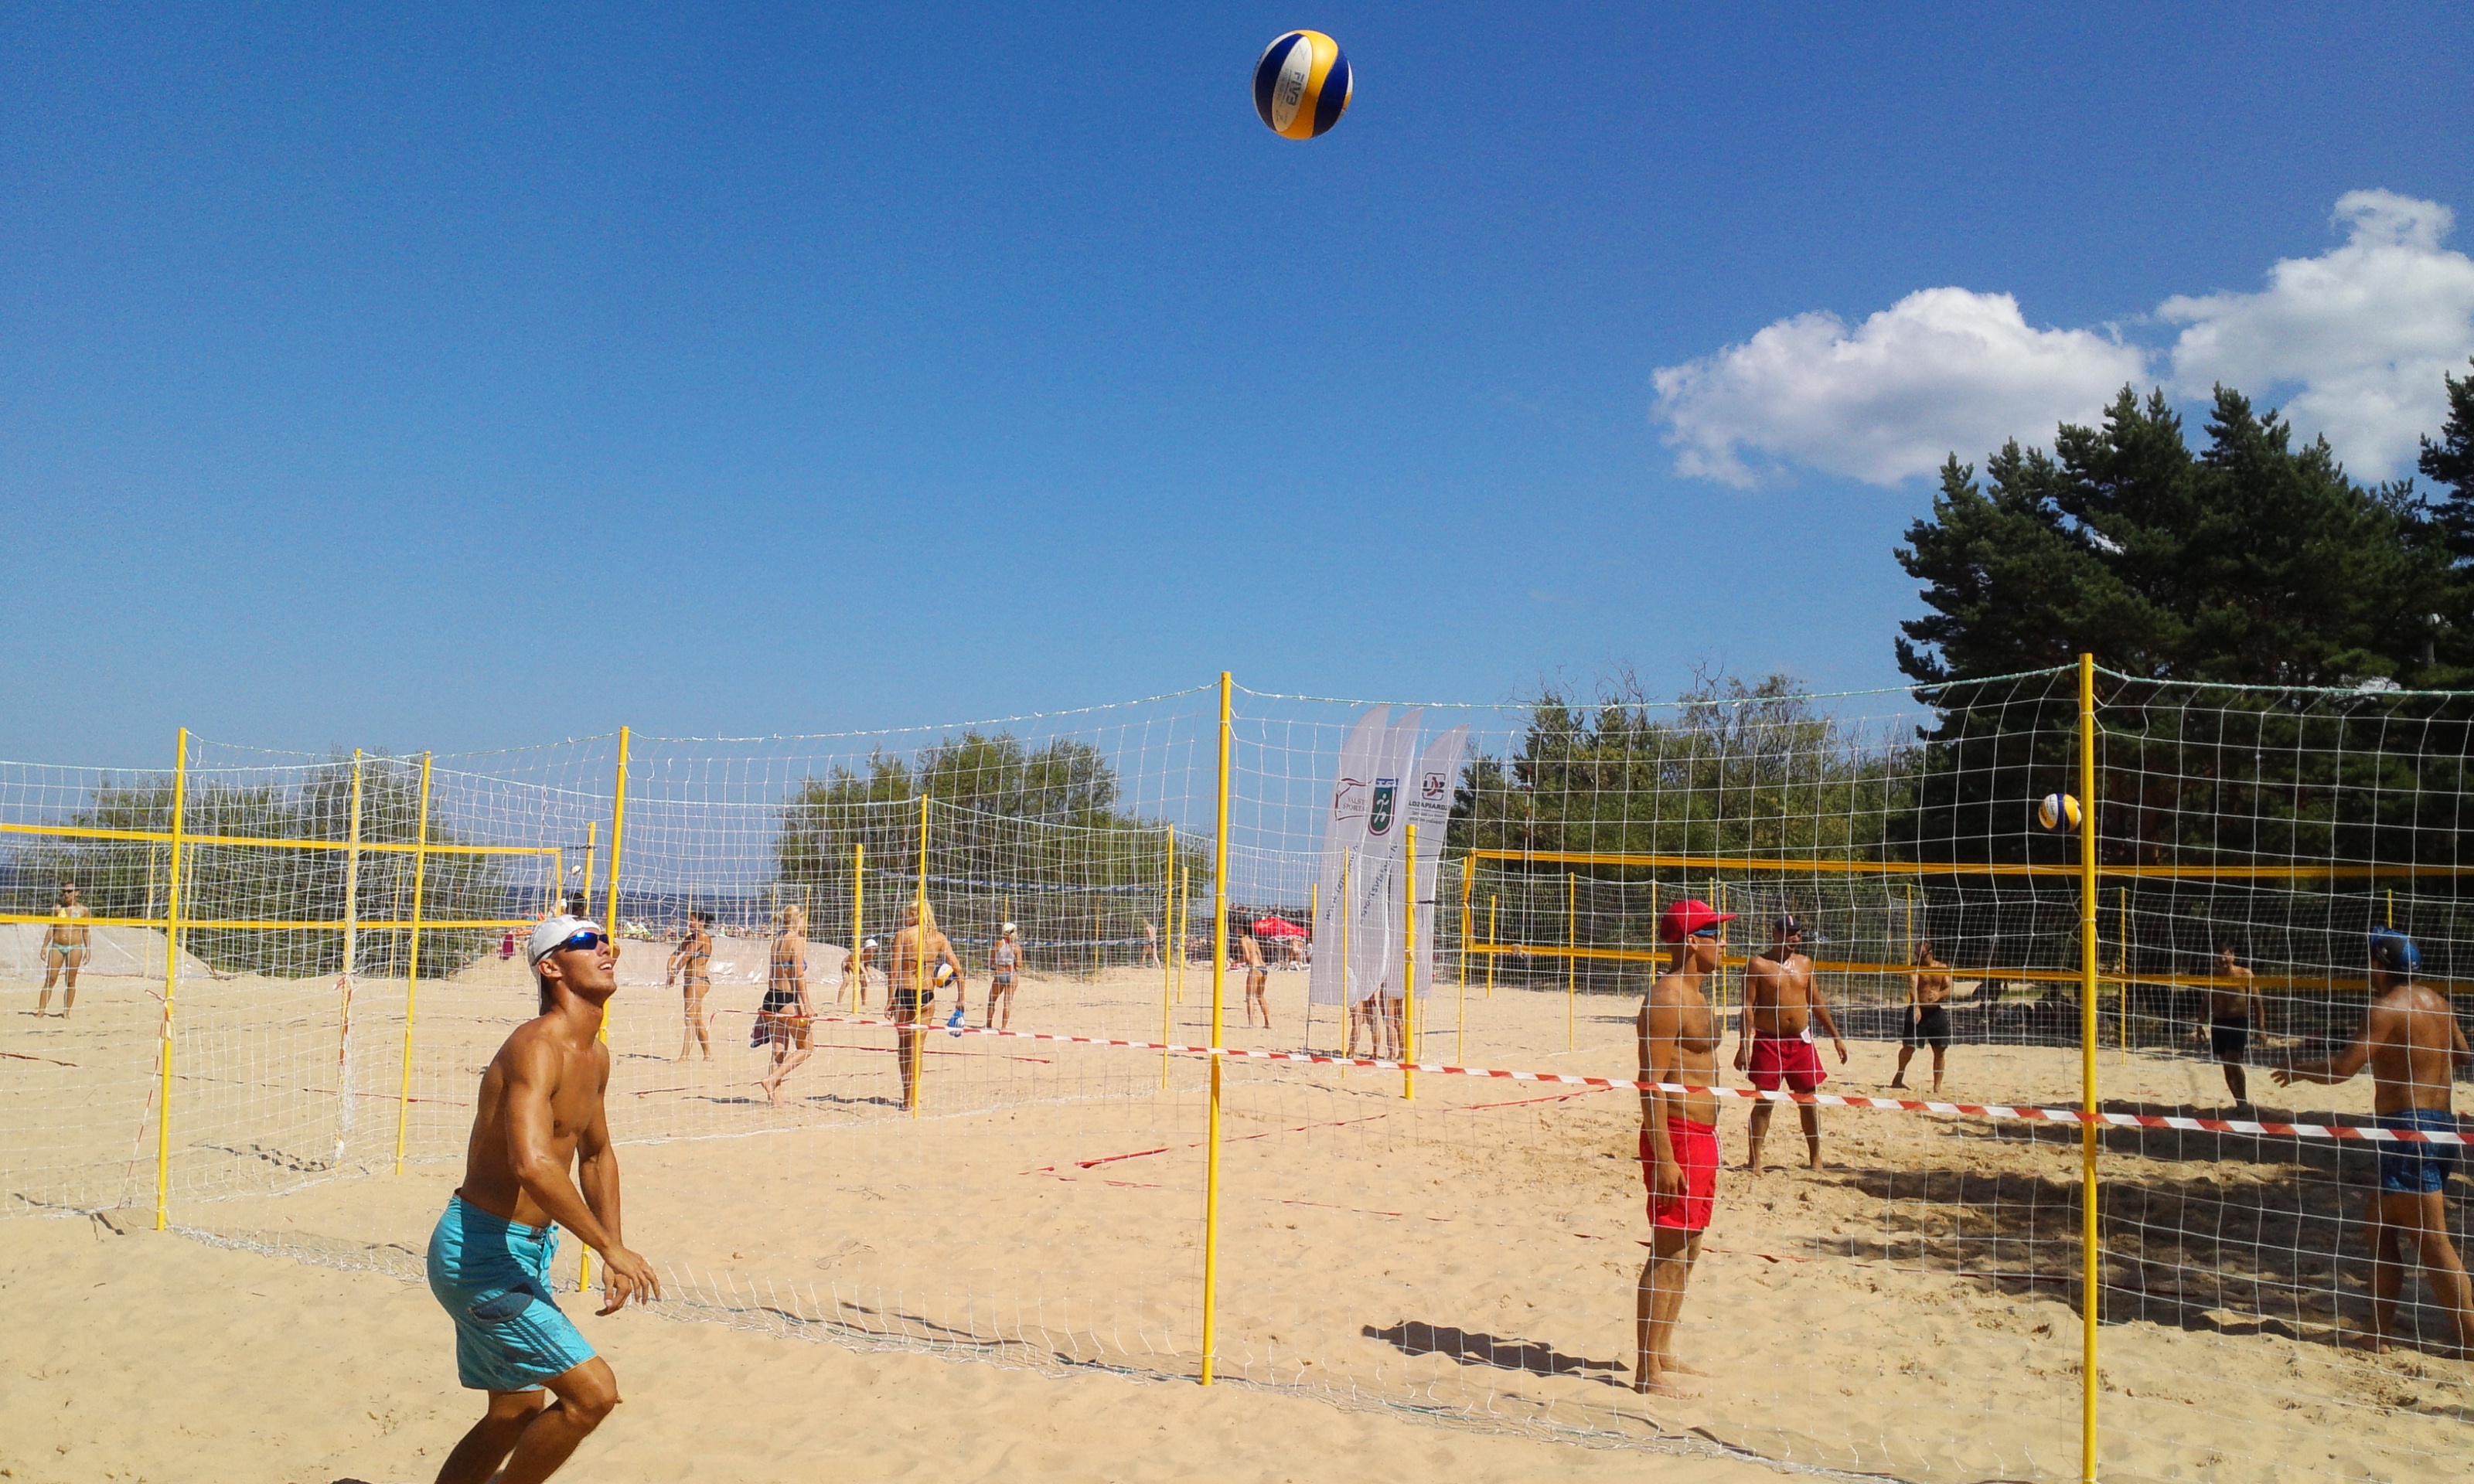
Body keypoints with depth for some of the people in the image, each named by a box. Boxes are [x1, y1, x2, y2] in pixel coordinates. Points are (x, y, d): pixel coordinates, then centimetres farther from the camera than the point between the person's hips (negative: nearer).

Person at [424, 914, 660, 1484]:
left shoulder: (595, 1056, 8)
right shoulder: (538, 1045, -23)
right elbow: (532, 1164, -38)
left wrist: (611, 1253, 15)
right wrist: (611, 1248, -31)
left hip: (529, 1249, 10)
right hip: (482, 1251, -10)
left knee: (518, 1411, 19)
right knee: (593, 1391, -11)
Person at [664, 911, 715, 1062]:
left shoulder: (702, 937, -10)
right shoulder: (691, 937, 17)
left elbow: (686, 956, -14)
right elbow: (676, 953, 9)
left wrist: (674, 974, -11)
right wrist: (670, 970, -6)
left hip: (699, 980, -10)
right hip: (690, 980, 10)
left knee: (690, 1018, -12)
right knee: (697, 1019, 12)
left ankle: (684, 1056, -14)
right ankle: (708, 1054, 18)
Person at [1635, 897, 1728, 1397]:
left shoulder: (1694, 996, 15)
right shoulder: (1665, 1000, -16)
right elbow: (1651, 1084, -21)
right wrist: (1664, 1159, -24)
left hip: (1702, 1137, 10)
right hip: (1677, 1137, -10)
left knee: (1686, 1251, 16)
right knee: (1668, 1253, -5)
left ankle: (1663, 1354, 26)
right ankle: (1647, 1369, 2)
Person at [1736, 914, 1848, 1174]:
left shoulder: (1804, 964, 8)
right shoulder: (1758, 964, -7)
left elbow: (1817, 1003, 15)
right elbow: (1748, 1007, -9)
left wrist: (1836, 1037, 14)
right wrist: (1744, 1045, -15)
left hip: (1801, 1040, 5)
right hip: (1768, 1041, -4)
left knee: (1808, 1100, 8)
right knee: (1764, 1101, -1)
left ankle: (1816, 1157, 20)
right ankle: (1754, 1160, 7)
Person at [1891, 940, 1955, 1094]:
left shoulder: (1943, 968, 7)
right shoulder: (1915, 968, -4)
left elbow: (1949, 988, 0)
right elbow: (1912, 986, -21)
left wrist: (1939, 995, -24)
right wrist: (1916, 1006, -38)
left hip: (1938, 1012, 3)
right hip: (1918, 1011, -3)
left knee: (1940, 1050, 2)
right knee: (1909, 1046, -2)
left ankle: (1937, 1086, 11)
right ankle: (1899, 1076, 21)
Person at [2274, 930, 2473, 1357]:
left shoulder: (2387, 1008, -13)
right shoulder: (2436, 1002, 12)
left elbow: (2343, 1067, -19)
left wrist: (2299, 1071, -2)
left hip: (2408, 1130, -9)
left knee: (2432, 1242, -6)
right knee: (2378, 1224, 15)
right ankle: (2379, 1334, 18)